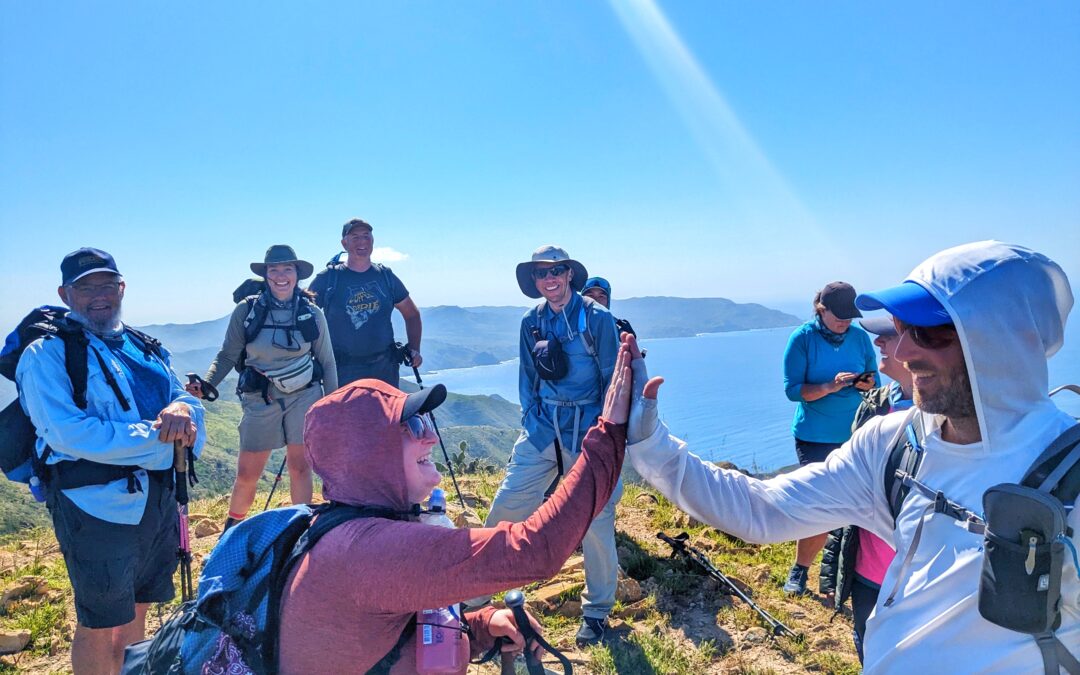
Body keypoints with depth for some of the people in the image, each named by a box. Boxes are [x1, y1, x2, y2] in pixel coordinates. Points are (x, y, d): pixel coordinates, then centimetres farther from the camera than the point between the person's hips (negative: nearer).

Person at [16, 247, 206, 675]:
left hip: (158, 499, 6)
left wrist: (182, 408, -20)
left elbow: (184, 397, 4)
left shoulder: (145, 348, 12)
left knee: (136, 611, 22)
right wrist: (159, 437, -21)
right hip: (97, 504, -6)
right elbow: (69, 433, -22)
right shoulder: (46, 354, -9)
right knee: (99, 626, 10)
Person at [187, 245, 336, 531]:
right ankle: (232, 527, 32)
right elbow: (227, 356, -2)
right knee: (247, 473, 5)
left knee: (300, 467, 4)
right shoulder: (246, 310, -6)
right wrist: (206, 384, -19)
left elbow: (327, 363, 4)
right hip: (261, 400, 0)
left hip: (305, 397, 0)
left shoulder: (312, 313, -3)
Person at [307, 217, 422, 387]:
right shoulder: (328, 278, 1)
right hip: (343, 372, -3)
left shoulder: (386, 276, 9)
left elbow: (411, 314, 17)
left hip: (385, 368, 3)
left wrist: (414, 349, 6)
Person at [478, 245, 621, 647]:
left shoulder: (597, 318, -7)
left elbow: (613, 380, -5)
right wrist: (530, 418, 4)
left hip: (587, 429, -4)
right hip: (542, 429, 4)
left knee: (596, 520, 2)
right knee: (506, 506, 1)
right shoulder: (531, 322, 7)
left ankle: (597, 611, 22)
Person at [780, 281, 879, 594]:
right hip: (815, 437, -4)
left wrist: (865, 384, -13)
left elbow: (875, 382, 10)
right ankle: (799, 571, 16)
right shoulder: (802, 338, -7)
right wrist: (831, 386, -25)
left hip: (854, 435, 4)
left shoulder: (859, 336, 4)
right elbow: (793, 389, -12)